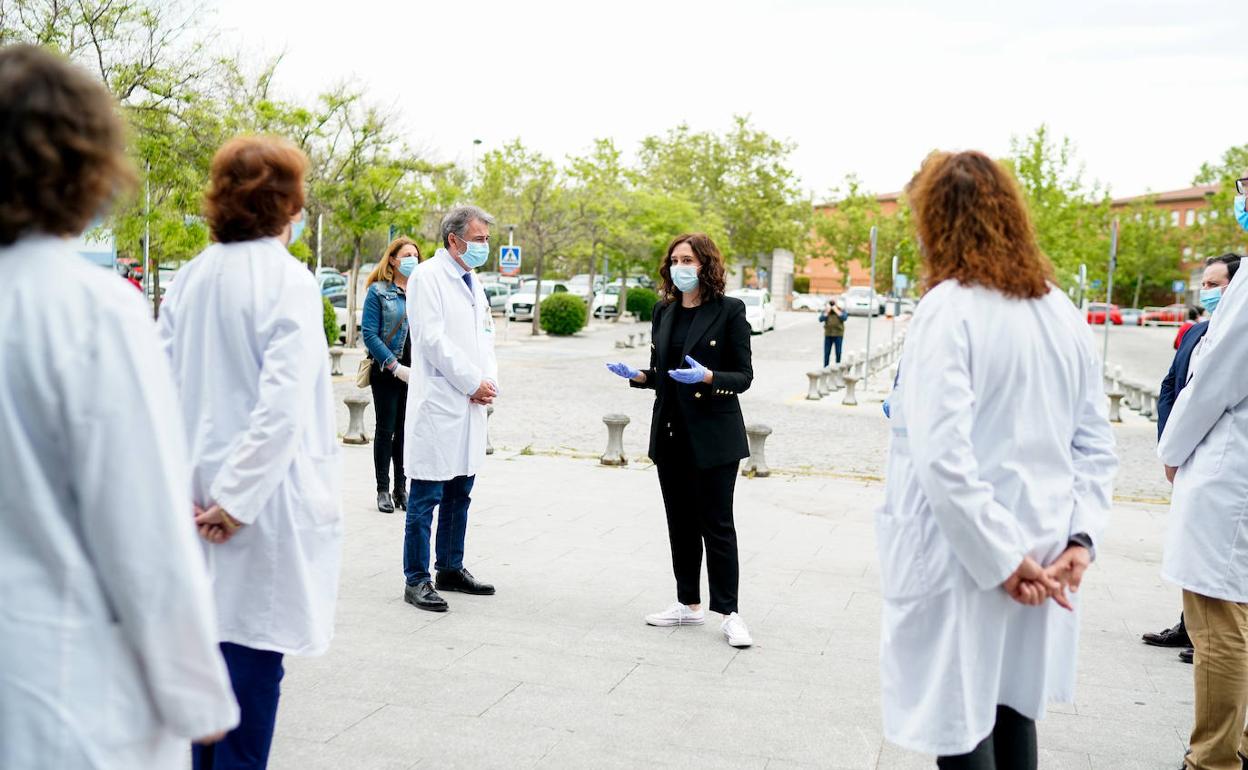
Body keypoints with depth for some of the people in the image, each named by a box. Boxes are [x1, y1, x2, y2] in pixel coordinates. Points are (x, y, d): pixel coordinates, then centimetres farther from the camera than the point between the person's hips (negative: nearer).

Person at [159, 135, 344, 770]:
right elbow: (284, 403, -22)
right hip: (263, 502, -6)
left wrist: (183, 485, 3)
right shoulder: (287, 279, -13)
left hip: (200, 497, 6)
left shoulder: (189, 279, 4)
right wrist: (238, 498, -15)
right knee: (253, 656, 4)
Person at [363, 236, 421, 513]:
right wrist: (396, 366, -15)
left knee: (407, 429, 7)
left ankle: (401, 488, 17)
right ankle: (383, 490, 12)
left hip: (414, 373, 4)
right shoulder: (378, 292, -4)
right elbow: (369, 334, -9)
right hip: (386, 373, -3)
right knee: (386, 430, 4)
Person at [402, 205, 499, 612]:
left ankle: (451, 569, 24)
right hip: (438, 405, -8)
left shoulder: (473, 282, 19)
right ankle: (416, 580, 3)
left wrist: (490, 382, 1)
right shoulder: (428, 276, -7)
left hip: (470, 406, 8)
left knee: (459, 494, 14)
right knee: (425, 498, -4)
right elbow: (433, 338, -15)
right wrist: (473, 383, -12)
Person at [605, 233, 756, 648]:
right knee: (680, 523, 12)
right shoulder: (664, 312, 10)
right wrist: (636, 375, -5)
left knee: (717, 525, -2)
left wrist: (707, 377, -26)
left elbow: (743, 376, -9)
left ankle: (729, 613, 7)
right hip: (671, 434, 6)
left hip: (714, 435, -6)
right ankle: (689, 604, 24)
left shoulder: (730, 311, -8)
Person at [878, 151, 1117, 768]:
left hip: (962, 560, -7)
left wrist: (1003, 560, -17)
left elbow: (942, 456, -23)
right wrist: (1080, 538, 3)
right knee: (1013, 713, 19)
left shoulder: (949, 308, -15)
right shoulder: (1064, 314, 7)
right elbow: (1097, 446, 9)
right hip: (1038, 558, 7)